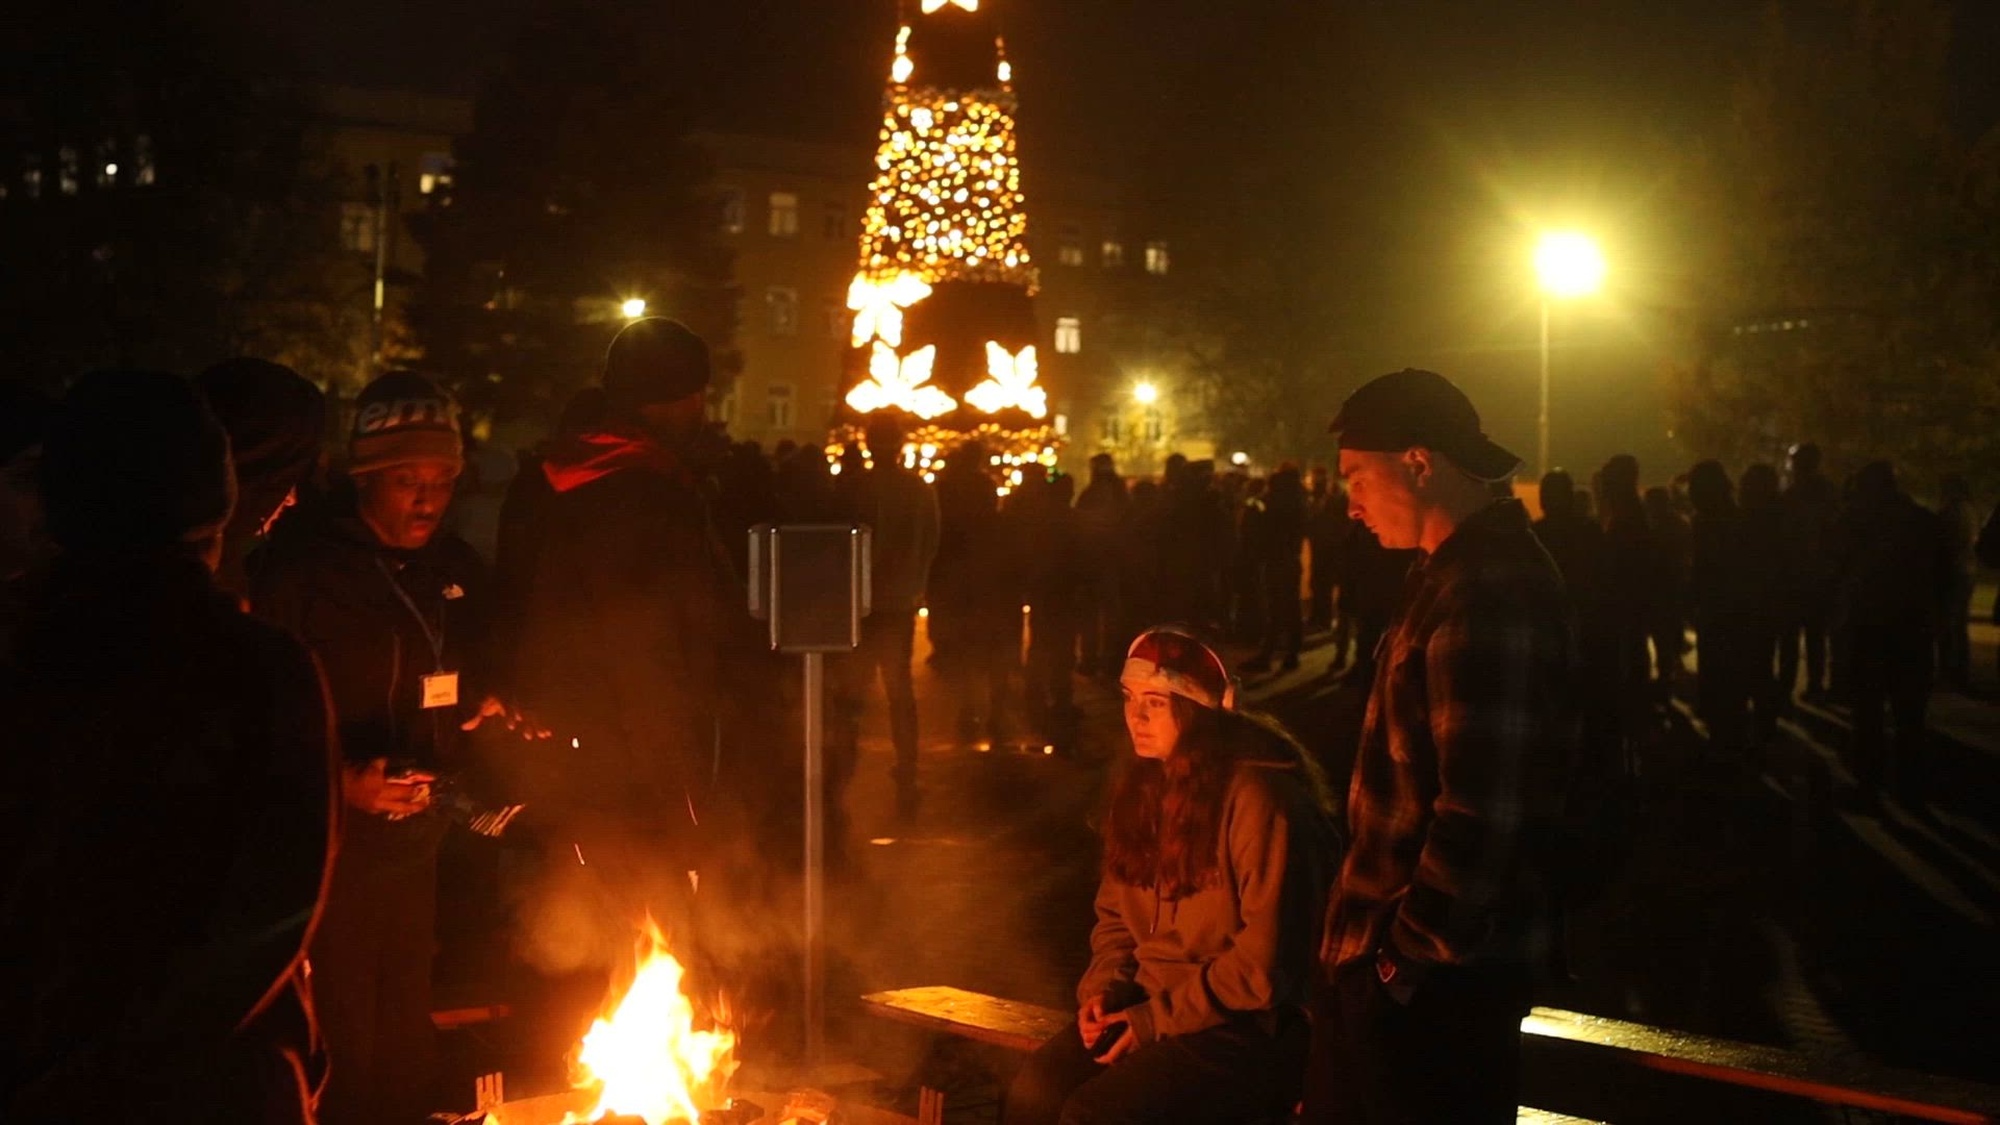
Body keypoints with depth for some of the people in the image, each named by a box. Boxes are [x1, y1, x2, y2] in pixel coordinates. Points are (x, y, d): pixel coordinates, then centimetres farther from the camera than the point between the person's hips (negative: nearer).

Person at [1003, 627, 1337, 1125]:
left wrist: (1156, 1021, -14)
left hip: (1250, 1028, -7)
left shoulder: (1258, 797, -15)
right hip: (1148, 1005, 7)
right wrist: (1104, 989, 0)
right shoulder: (1141, 787, 9)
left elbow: (1265, 965, -17)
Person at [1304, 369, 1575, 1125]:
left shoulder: (1487, 596, -22)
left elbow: (1478, 811, -26)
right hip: (1396, 951, 10)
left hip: (1434, 974, -10)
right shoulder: (1460, 572, 12)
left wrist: (1411, 951, -18)